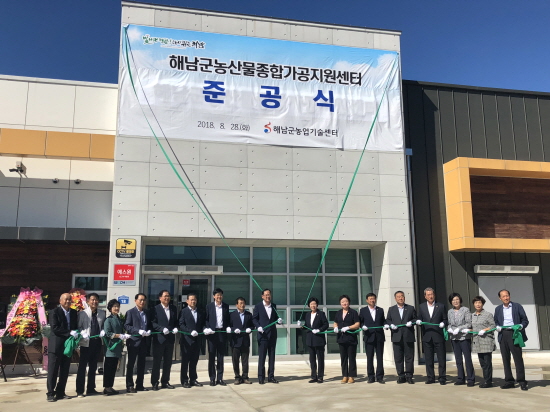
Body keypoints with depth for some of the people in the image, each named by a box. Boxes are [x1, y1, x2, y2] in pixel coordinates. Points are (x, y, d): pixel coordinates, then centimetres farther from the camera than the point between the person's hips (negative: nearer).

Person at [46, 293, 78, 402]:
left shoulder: (74, 312, 11)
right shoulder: (55, 312, -6)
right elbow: (55, 328, -14)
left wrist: (76, 333, -6)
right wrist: (69, 333, -19)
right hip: (56, 345, -5)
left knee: (65, 371, 9)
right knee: (53, 371, 0)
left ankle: (60, 392, 17)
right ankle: (51, 393, 6)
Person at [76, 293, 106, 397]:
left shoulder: (102, 313, 7)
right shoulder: (82, 313, -4)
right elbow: (78, 327, -4)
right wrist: (83, 334, -20)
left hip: (97, 342, 4)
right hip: (86, 342, -4)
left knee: (93, 366, 13)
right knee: (82, 366, 1)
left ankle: (91, 389, 22)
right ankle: (79, 391, 8)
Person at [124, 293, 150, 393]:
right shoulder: (130, 312, -2)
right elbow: (126, 326, -10)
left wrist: (148, 331, -4)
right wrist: (138, 331, -20)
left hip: (143, 341, 5)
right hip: (133, 341, -5)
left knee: (142, 364, 9)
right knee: (130, 364, 1)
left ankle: (139, 385, 18)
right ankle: (129, 386, 8)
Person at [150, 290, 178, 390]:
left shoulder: (173, 308, 11)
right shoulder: (155, 309, -5)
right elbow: (153, 323, -10)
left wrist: (176, 328, -4)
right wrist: (162, 329, -21)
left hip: (170, 338, 5)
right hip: (159, 339, -5)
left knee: (168, 361, 10)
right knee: (157, 361, 1)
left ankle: (165, 382, 21)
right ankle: (155, 383, 9)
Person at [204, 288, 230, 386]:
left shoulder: (226, 306, 9)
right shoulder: (209, 306, 3)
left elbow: (228, 319, 13)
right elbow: (206, 319, 2)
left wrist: (228, 327, -4)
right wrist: (206, 328, -13)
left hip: (222, 333, 2)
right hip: (212, 333, -2)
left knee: (221, 356, 7)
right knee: (211, 356, 3)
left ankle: (220, 378, 14)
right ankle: (212, 378, 9)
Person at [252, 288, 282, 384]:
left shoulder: (274, 306, 10)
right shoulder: (258, 306, -2)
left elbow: (275, 317, 16)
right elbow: (254, 319, -1)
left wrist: (279, 320, -6)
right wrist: (258, 326, -17)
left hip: (272, 334, 4)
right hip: (263, 334, -4)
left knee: (272, 356, 8)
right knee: (261, 357, -1)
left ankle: (271, 376, 16)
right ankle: (261, 377, 6)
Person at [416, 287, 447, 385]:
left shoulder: (441, 306, 4)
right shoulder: (422, 307, 11)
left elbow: (445, 319, 6)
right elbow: (419, 319, 15)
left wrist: (443, 323, -15)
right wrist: (418, 321, -7)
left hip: (438, 336, -2)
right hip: (426, 336, 2)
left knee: (441, 358, 0)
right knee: (428, 358, 6)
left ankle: (442, 378, 8)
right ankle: (430, 377, 15)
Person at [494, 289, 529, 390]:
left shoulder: (517, 306, 5)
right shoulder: (498, 309, 15)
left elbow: (525, 320, 4)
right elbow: (495, 322, 19)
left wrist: (521, 326, -16)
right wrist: (497, 327, -2)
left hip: (514, 334, -4)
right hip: (503, 335, 4)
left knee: (518, 358, -5)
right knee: (505, 359, 5)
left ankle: (521, 381, 1)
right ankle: (509, 381, 11)